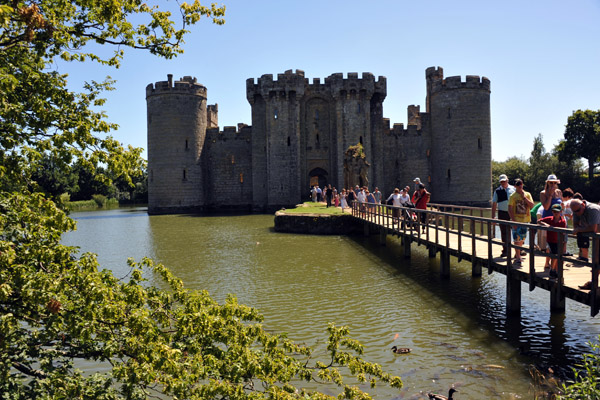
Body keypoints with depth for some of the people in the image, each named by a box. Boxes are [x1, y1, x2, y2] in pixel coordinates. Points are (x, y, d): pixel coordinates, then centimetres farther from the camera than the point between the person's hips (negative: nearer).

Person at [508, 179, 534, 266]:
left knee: (522, 238, 15)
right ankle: (518, 258, -2)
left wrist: (524, 197, -11)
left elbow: (532, 205, -3)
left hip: (526, 220, 4)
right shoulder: (512, 196, -5)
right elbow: (510, 209, -9)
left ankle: (517, 254, 33)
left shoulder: (527, 194, 7)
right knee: (517, 239, -6)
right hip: (516, 221, -4)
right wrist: (513, 221, -16)